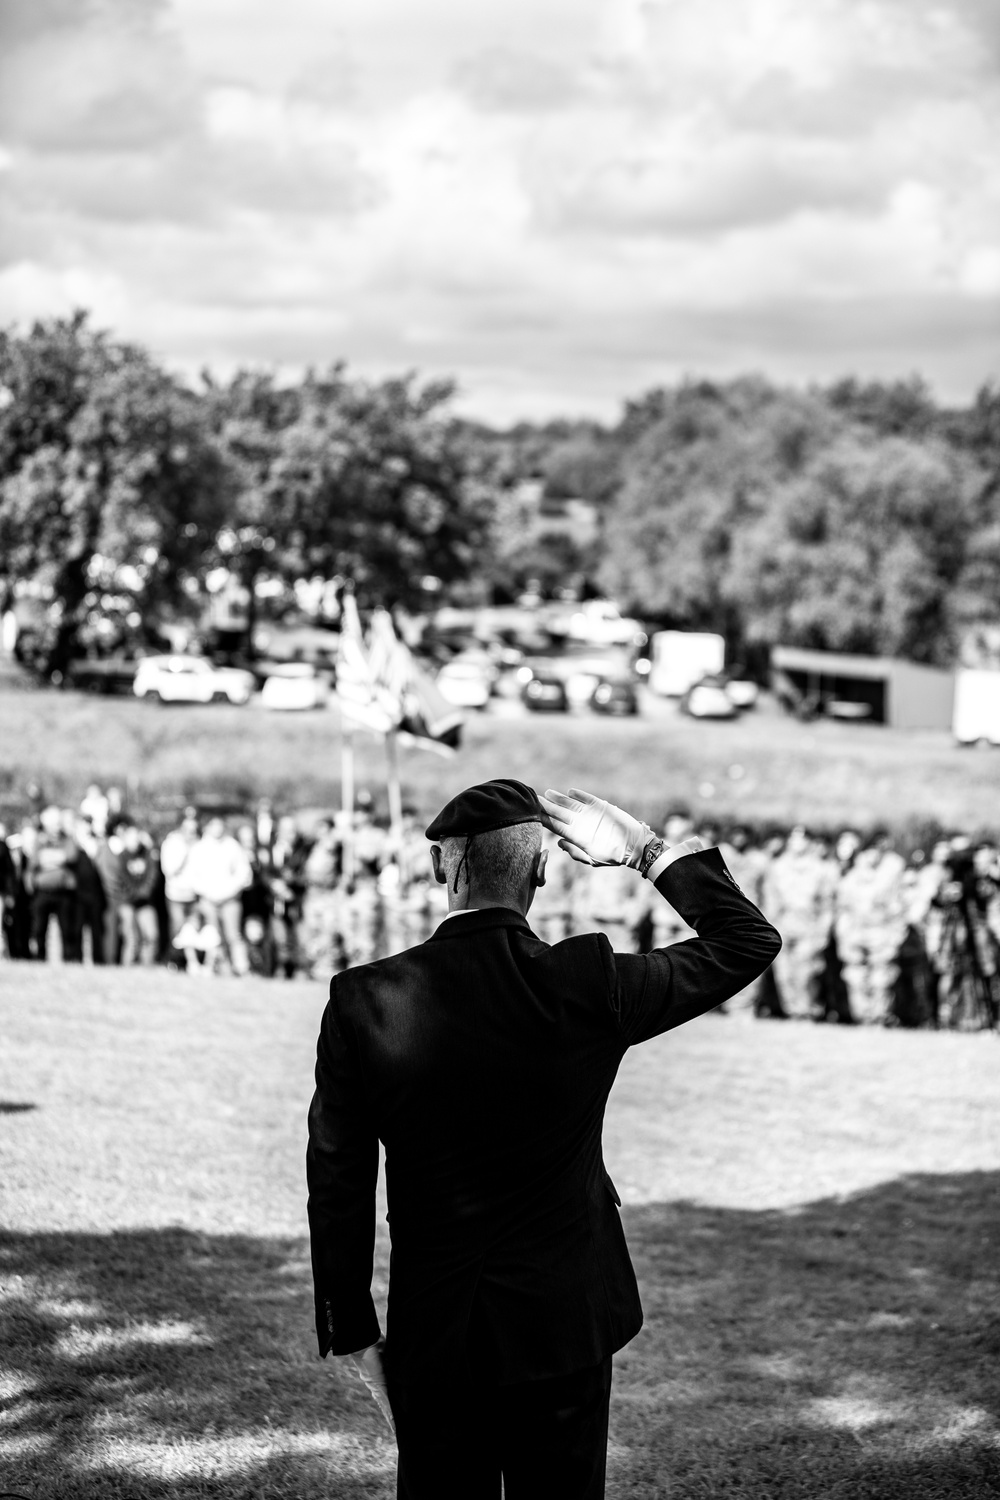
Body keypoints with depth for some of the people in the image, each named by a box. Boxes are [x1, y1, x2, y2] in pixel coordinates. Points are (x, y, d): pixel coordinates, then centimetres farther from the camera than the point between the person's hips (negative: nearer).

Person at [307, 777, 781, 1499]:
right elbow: (749, 942, 1)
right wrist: (648, 850, 7)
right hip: (564, 1330, 0)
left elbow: (339, 1189, -5)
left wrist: (357, 1334, 4)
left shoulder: (365, 1003, -10)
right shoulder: (588, 985, -12)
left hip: (432, 1341, 0)